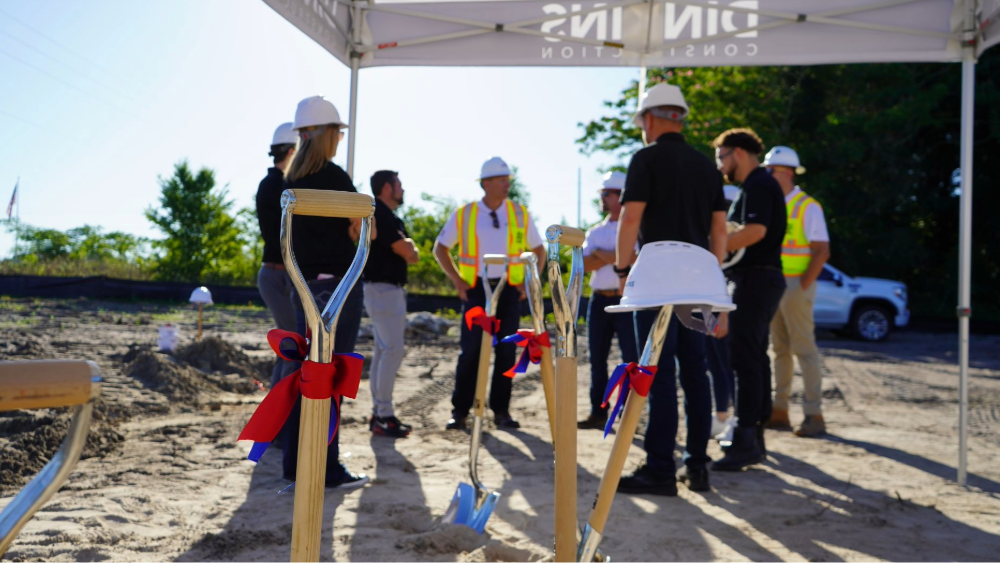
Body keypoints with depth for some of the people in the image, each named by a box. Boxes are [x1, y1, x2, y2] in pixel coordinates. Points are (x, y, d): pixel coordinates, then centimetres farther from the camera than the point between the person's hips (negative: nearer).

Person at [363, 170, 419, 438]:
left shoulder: (391, 217, 18)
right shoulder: (379, 215, -14)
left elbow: (414, 256, 19)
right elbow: (406, 251, -17)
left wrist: (407, 247, 1)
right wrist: (408, 245, 2)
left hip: (392, 290, 10)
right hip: (383, 290, -10)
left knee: (383, 350, 10)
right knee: (394, 349, -12)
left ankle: (378, 413, 15)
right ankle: (384, 416, -9)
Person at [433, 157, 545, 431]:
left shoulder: (520, 214, 4)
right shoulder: (464, 215, 1)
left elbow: (539, 250, 14)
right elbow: (440, 248, 11)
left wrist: (529, 282, 3)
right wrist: (457, 280, 2)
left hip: (509, 289, 1)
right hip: (476, 289, -1)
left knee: (506, 351, 3)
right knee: (470, 351, -2)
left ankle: (501, 411, 12)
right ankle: (460, 411, 8)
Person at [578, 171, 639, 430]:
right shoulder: (595, 231, 16)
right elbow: (585, 264, 2)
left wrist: (603, 254, -8)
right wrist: (617, 256, -10)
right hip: (599, 300, 6)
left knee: (631, 359, -5)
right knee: (597, 359, 8)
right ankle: (598, 412, 16)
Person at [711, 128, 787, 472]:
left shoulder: (758, 184, -11)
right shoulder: (757, 185, 21)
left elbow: (755, 231, -24)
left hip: (755, 278, -11)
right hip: (760, 278, 11)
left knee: (745, 358, -12)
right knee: (755, 357, 11)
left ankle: (745, 443, -11)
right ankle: (755, 438, 17)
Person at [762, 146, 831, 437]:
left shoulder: (807, 206, -7)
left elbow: (822, 251, -12)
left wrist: (802, 286, -17)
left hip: (795, 285, -7)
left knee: (804, 348, -5)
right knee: (779, 348, 10)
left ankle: (814, 414, 0)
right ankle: (779, 411, 15)